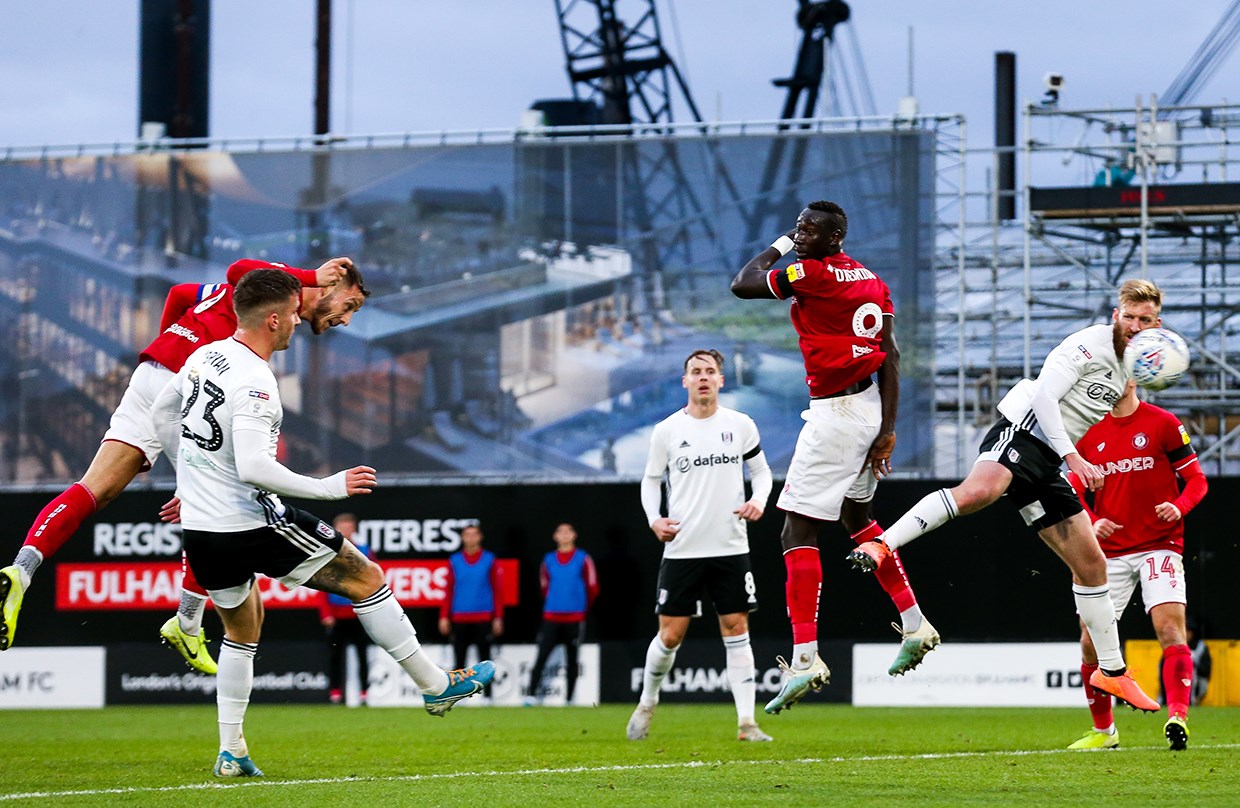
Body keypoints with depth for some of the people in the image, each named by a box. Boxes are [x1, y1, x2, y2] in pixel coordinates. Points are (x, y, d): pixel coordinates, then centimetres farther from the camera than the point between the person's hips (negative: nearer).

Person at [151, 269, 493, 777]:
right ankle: (435, 686, 13)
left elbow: (162, 415, 20)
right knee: (365, 578, 6)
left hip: (198, 527, 8)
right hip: (251, 524, -8)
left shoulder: (204, 356, 4)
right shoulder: (253, 382, -22)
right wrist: (330, 487, -22)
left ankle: (231, 753, 21)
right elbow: (253, 468, -31)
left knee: (241, 630, 27)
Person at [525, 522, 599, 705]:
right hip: (551, 618, 1)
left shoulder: (583, 559, 0)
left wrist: (581, 607, 11)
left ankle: (569, 699, 9)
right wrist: (553, 604, 12)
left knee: (571, 660, 3)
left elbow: (592, 588, 4)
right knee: (541, 657, -8)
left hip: (574, 619, -1)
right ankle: (530, 695, -10)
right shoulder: (549, 560, 7)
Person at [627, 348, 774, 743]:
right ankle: (647, 703, 24)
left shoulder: (741, 425, 3)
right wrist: (654, 519, -6)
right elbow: (650, 480, 10)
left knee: (736, 631, -2)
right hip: (681, 548, -1)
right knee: (670, 635, 0)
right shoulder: (666, 430, 0)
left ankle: (746, 722, -1)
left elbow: (761, 469, 14)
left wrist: (758, 499, -6)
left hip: (731, 548, 1)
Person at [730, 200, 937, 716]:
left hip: (835, 414, -9)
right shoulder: (871, 281, 11)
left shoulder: (814, 274, -13)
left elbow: (743, 284, -6)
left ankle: (805, 658, -14)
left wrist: (777, 248, 10)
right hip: (871, 409, 9)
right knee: (856, 519, 28)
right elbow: (891, 356, 7)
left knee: (798, 533, -7)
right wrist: (888, 429, 5)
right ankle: (914, 625, 32)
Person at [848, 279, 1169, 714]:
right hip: (1022, 430, -8)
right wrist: (1073, 457, -23)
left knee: (1091, 564, 8)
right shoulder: (1090, 344, -8)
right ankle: (882, 546, -43)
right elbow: (1045, 396, -17)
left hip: (1048, 465, 8)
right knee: (979, 490, -41)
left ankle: (1111, 670, 17)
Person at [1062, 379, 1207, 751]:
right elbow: (1074, 491, 15)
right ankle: (1103, 731, 17)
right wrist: (1092, 522, -5)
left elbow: (1196, 478, 0)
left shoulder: (1163, 423, -2)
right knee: (1091, 642, 1)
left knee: (1171, 625, -22)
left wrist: (1179, 506, -21)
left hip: (1159, 546, -4)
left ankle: (1177, 718, -28)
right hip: (1109, 552, 4)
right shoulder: (1090, 431, 8)